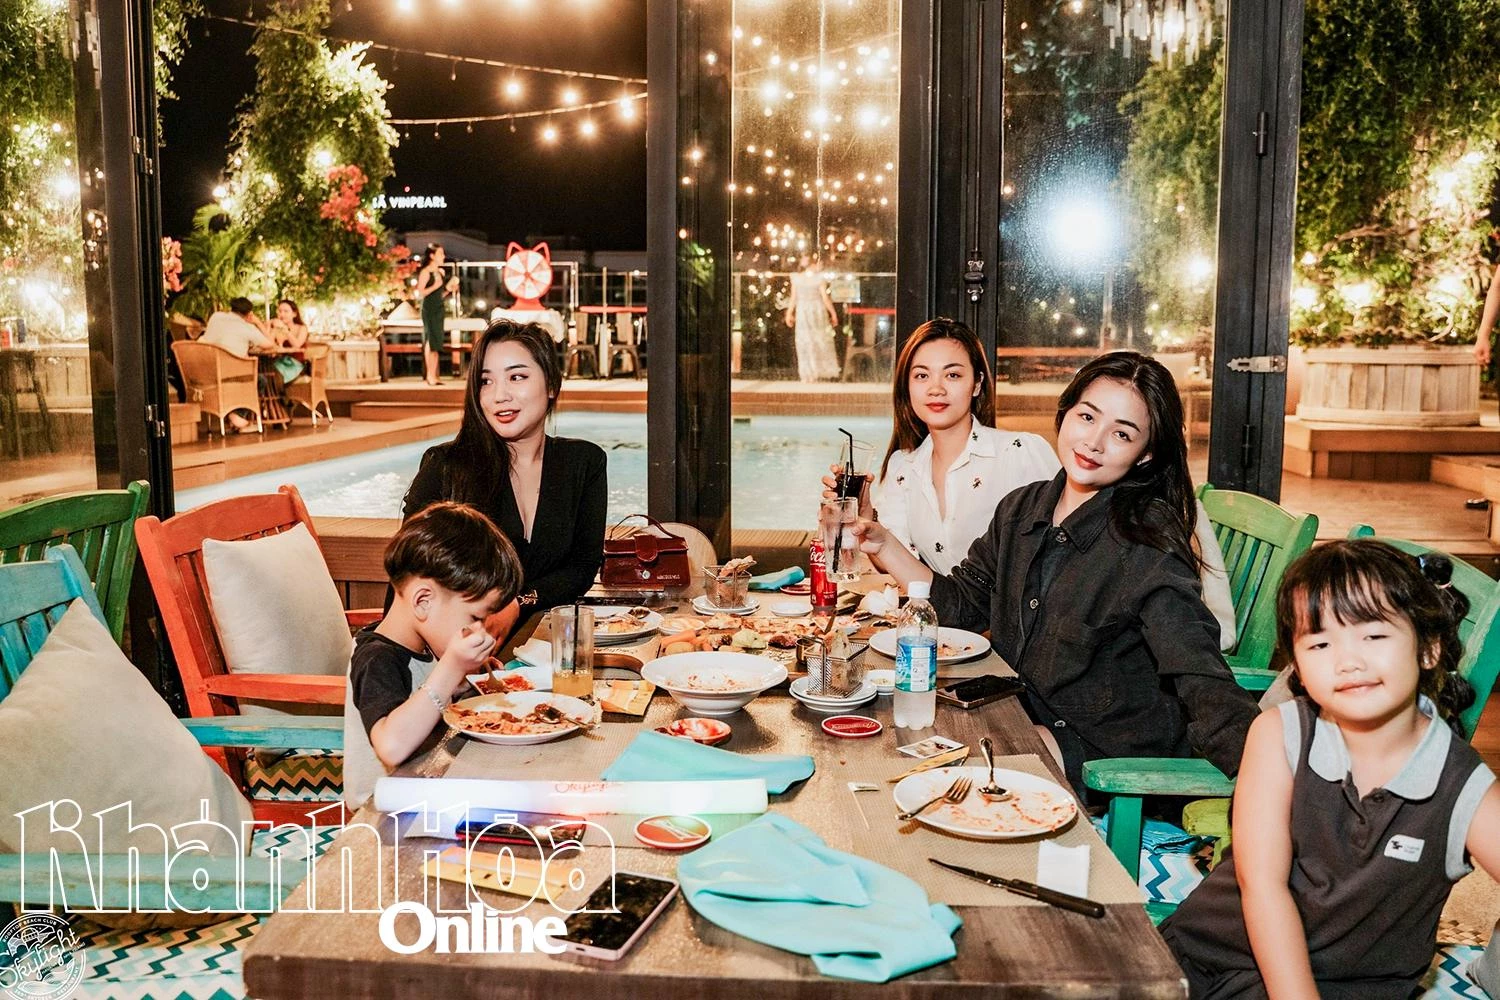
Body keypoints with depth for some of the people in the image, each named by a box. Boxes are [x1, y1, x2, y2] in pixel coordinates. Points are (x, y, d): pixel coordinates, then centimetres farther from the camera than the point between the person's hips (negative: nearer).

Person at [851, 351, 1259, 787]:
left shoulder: (1147, 545, -19)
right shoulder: (1020, 510, 2)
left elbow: (1202, 682, -26)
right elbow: (962, 603, 14)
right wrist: (883, 546, 2)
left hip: (1105, 758, -6)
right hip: (1022, 718, 6)